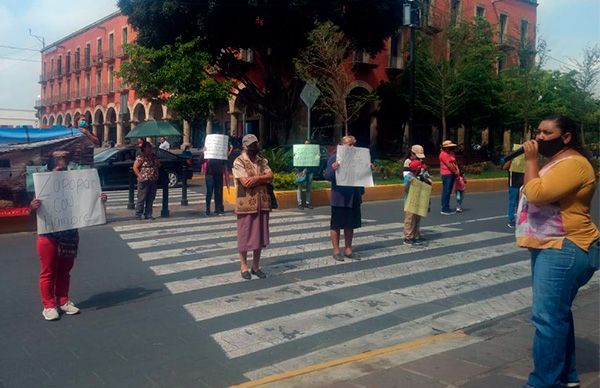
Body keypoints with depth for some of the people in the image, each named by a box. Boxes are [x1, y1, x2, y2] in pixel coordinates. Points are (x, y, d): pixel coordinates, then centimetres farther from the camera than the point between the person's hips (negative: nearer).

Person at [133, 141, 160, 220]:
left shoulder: (153, 156, 14)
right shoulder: (141, 157, -8)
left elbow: (159, 165, 21)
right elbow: (135, 167, -10)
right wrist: (140, 176, -14)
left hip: (153, 181, 7)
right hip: (144, 181, -7)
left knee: (151, 199, 9)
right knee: (142, 198, -3)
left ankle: (148, 214, 16)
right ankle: (138, 214, 4)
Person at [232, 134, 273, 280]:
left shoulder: (262, 160, 11)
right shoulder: (239, 162, -9)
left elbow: (270, 176, -2)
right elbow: (246, 182, -19)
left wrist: (256, 178, -17)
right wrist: (263, 178, -8)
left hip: (262, 204, 6)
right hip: (246, 204, -6)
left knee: (260, 235, 10)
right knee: (244, 236, 3)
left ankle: (256, 266, 21)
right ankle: (244, 267, 16)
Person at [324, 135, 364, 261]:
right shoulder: (334, 157, -5)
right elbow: (327, 176, -9)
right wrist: (333, 169, -29)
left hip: (353, 198, 5)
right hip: (339, 197, -5)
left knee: (350, 225, 12)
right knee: (336, 225, 3)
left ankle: (348, 249, 23)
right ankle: (336, 250, 12)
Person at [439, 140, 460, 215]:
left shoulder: (451, 154, 20)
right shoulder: (443, 154, -9)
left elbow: (454, 163, 13)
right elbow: (448, 165, -15)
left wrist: (457, 170, -4)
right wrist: (455, 172, -9)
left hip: (452, 174, 9)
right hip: (446, 174, -9)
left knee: (449, 192, 11)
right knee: (446, 191, -9)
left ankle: (447, 208, 16)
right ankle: (444, 209, -8)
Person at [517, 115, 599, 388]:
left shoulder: (572, 163, -17)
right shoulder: (556, 162, 18)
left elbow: (536, 194, -26)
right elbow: (539, 196, 23)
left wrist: (531, 160, -17)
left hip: (565, 250, -11)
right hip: (550, 248, 11)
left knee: (548, 318, -11)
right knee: (556, 314, 17)